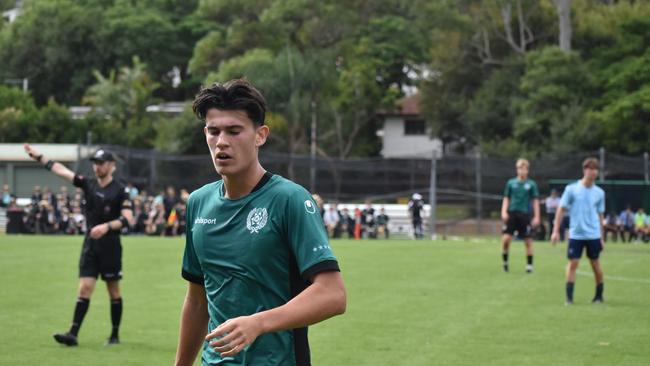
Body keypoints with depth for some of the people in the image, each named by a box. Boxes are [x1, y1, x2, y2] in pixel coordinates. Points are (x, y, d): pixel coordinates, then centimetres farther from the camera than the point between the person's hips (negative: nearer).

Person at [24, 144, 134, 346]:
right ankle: (73, 333, -9)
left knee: (113, 290, 5)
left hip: (110, 246, -4)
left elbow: (127, 218, -14)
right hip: (90, 244, 4)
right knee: (85, 287, -3)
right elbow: (61, 170, 6)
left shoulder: (119, 190, -6)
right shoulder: (89, 184, 7)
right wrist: (37, 156, 2)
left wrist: (107, 227, -27)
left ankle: (115, 335, 14)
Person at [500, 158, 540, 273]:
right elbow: (506, 199, 10)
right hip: (512, 213, 1)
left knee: (528, 241, 1)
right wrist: (504, 211, -4)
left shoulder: (531, 184, 3)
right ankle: (505, 261, 9)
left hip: (525, 215, -1)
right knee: (506, 238, -11)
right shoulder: (511, 183, 7)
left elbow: (535, 201, 4)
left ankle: (529, 265, 12)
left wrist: (536, 217, -1)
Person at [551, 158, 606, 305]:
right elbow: (561, 210, 0)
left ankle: (599, 295, 22)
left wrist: (602, 237, 10)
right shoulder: (571, 189, -4)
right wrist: (556, 231, -5)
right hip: (576, 234, -2)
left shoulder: (599, 193, 4)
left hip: (594, 235, 2)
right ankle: (569, 297, -3)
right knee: (573, 263, -6)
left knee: (595, 264, 8)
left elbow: (600, 216, 11)